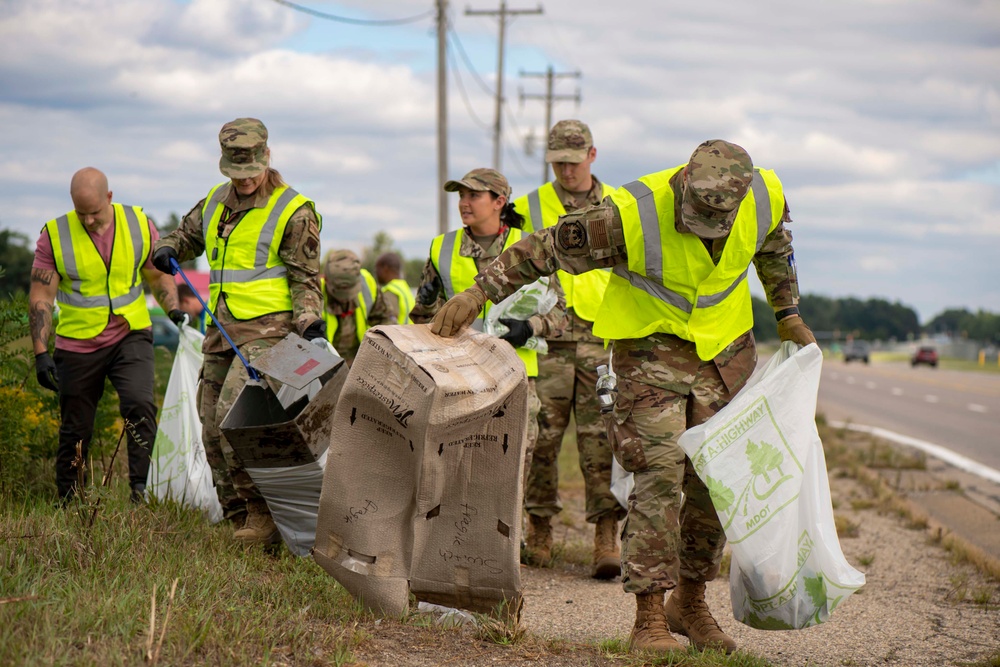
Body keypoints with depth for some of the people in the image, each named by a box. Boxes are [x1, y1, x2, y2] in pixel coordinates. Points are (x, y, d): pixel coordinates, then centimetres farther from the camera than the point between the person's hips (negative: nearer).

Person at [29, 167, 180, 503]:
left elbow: (158, 276, 12)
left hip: (131, 336, 1)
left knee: (139, 404, -22)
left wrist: (173, 310, -6)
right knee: (75, 431, 5)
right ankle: (67, 504, 19)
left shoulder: (139, 224, -2)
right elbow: (41, 296, -6)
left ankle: (141, 488, -16)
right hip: (78, 345, -1)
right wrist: (41, 353, -13)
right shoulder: (54, 235, -7)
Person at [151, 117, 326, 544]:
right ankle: (239, 517, 14)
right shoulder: (216, 202, 14)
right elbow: (187, 234, 30)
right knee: (213, 430, 6)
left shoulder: (293, 212, -4)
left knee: (233, 416, -23)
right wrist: (167, 250, 7)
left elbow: (305, 278, -3)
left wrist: (310, 321, -19)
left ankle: (263, 512, -16)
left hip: (268, 331, -7)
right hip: (222, 332, 7)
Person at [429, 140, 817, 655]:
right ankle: (649, 619, -13)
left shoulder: (765, 197, -13)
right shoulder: (632, 213, -28)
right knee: (660, 473, -17)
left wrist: (787, 313, 14)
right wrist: (481, 291, -19)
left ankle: (690, 602, 23)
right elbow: (549, 247, -18)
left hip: (727, 349, 5)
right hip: (653, 347, -5)